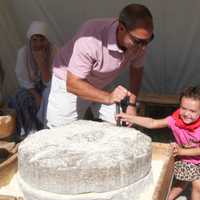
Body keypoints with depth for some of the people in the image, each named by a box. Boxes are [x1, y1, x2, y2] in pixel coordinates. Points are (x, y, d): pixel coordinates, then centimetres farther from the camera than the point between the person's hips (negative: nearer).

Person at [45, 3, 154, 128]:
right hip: (68, 82, -4)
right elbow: (73, 84, -34)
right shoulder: (91, 38, -38)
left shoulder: (139, 41, -21)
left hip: (101, 85, 5)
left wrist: (132, 104, -5)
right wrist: (108, 97, -45)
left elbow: (137, 69, 0)